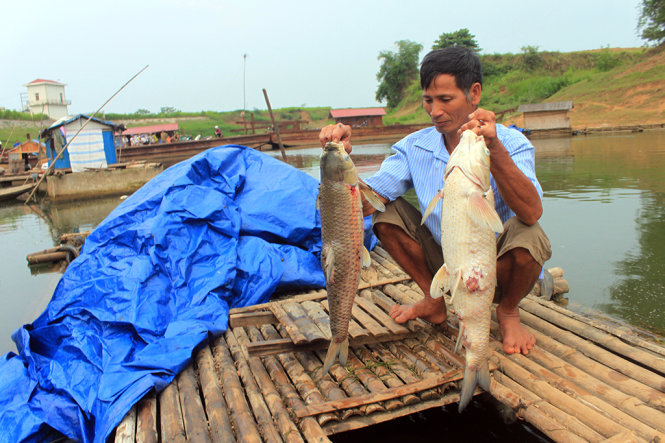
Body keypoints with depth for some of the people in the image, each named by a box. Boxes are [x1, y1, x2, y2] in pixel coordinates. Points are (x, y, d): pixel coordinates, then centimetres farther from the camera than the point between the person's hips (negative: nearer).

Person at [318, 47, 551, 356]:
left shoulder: (511, 144, -17)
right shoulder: (415, 147, -7)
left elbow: (531, 213, -36)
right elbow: (366, 202, -17)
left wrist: (494, 149, -48)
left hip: (498, 269, -3)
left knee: (525, 234, -34)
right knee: (386, 213, -11)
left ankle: (508, 312, 1)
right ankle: (434, 302, 9)